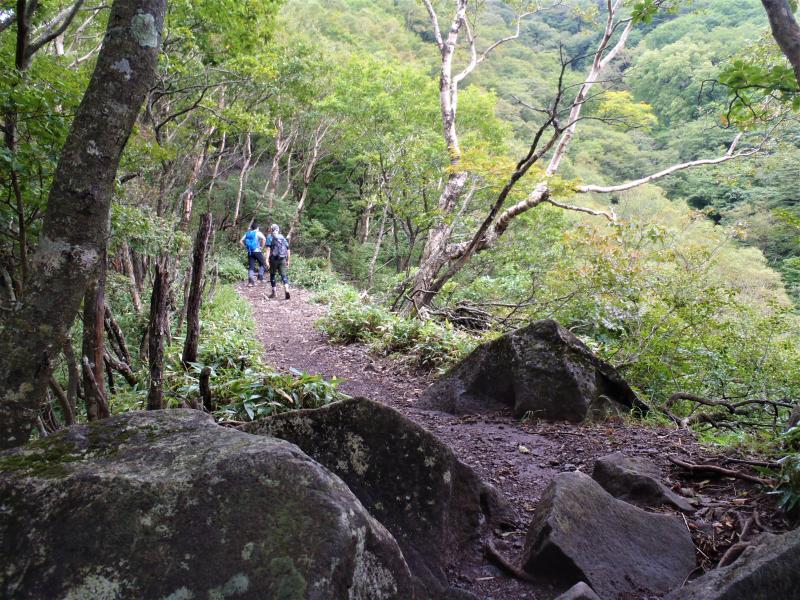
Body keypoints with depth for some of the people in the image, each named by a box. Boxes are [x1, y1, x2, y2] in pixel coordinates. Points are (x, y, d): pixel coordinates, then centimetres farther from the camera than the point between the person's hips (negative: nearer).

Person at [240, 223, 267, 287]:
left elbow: (241, 241, 9)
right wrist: (262, 247, -8)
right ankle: (260, 277, 1)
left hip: (250, 252, 4)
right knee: (262, 264, 14)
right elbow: (264, 239, -18)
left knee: (251, 267, 2)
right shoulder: (258, 233, 0)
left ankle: (250, 281, -11)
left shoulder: (247, 234, 14)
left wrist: (245, 248, 11)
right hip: (257, 252, -4)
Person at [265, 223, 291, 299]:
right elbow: (288, 250, 13)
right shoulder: (283, 238, 14)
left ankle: (273, 292, 16)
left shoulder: (270, 238, 0)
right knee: (284, 275, 0)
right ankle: (287, 290, -21)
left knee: (272, 275, 13)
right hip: (282, 259, 3)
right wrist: (288, 260, 19)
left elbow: (268, 249, -11)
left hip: (273, 259, -3)